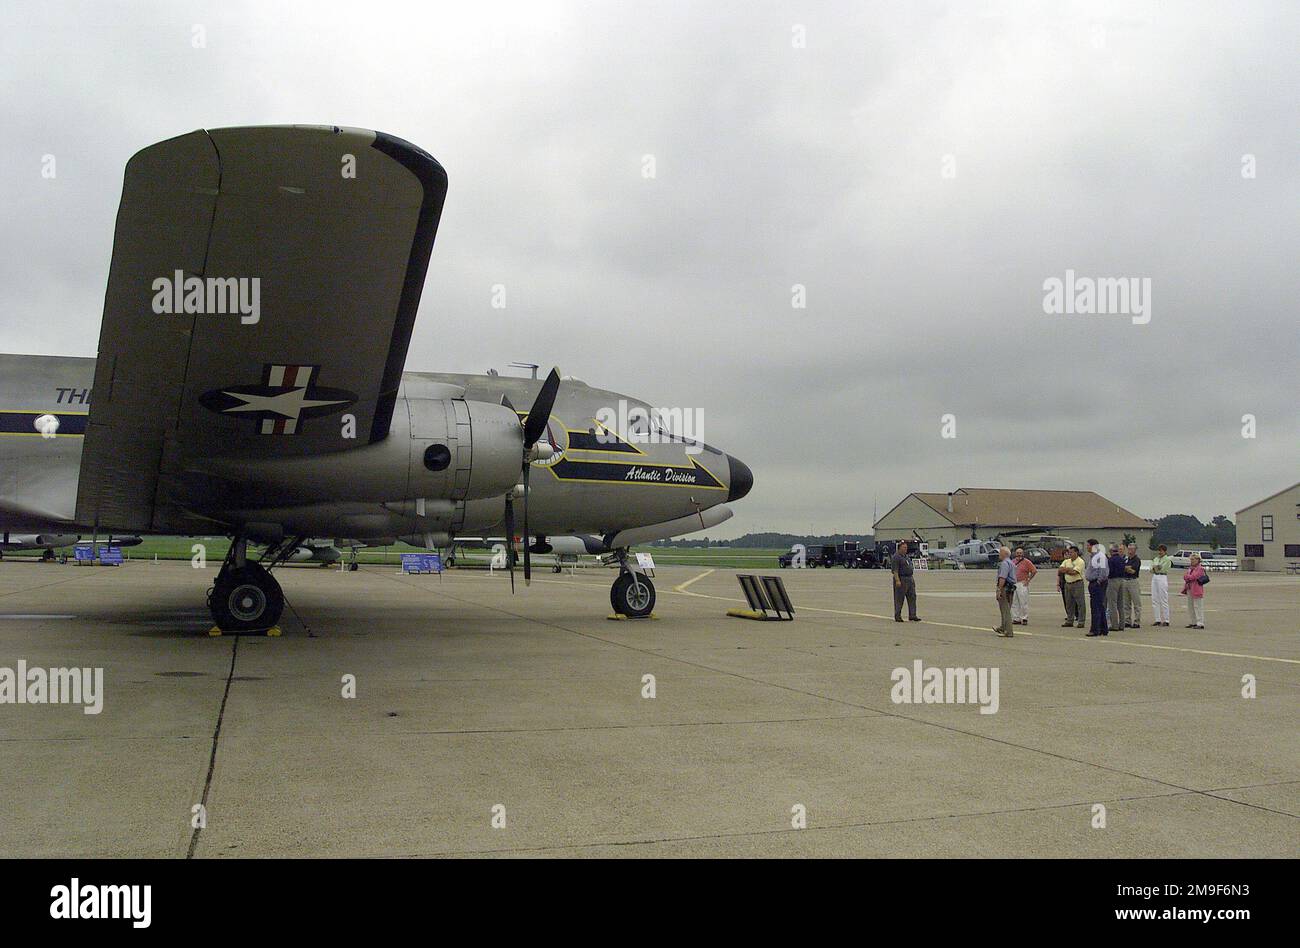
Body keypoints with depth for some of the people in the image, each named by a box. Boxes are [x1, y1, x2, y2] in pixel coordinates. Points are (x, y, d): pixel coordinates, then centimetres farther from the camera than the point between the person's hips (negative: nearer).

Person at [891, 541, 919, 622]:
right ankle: (897, 616, 6)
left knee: (912, 597, 4)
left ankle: (912, 616, 7)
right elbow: (895, 570, -18)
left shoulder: (906, 556, 17)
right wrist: (897, 580, -25)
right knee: (899, 599, -2)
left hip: (910, 579, 9)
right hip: (901, 579, -9)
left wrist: (912, 578, 20)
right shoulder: (896, 557, -11)